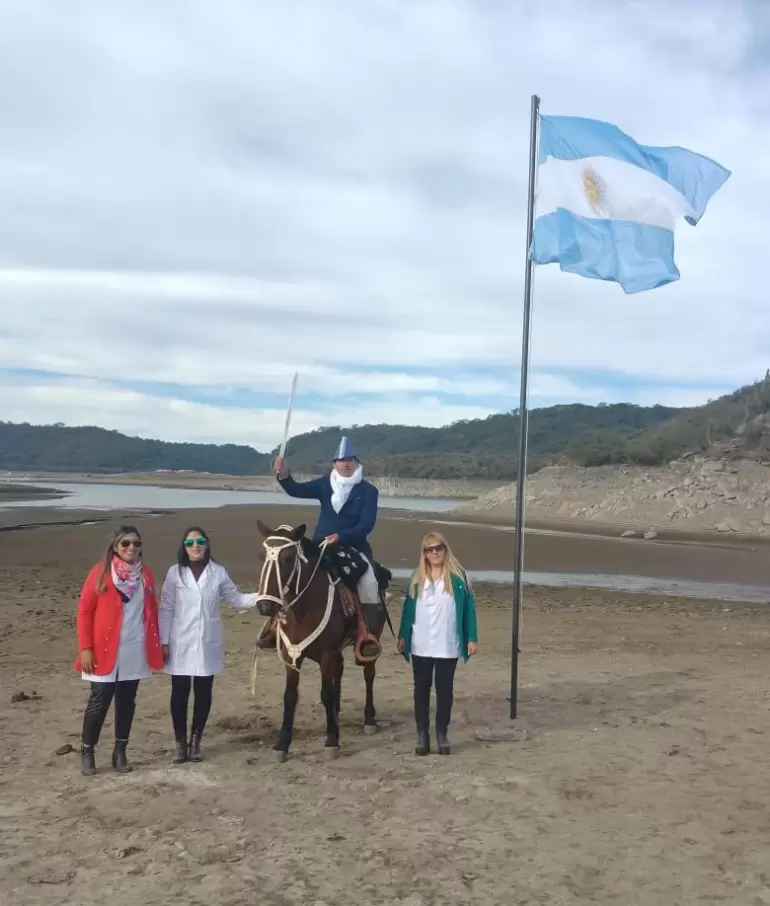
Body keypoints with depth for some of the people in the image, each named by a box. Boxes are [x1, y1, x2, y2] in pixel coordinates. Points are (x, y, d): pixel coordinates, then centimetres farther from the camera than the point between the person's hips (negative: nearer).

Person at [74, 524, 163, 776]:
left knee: (127, 701, 10)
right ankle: (87, 752, 16)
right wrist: (85, 648, -11)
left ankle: (120, 752, 21)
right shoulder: (100, 572, -7)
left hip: (135, 651, 4)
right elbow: (84, 611, -6)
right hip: (105, 651, -3)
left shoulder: (145, 573, 5)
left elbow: (152, 610, 11)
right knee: (100, 701, 0)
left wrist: (156, 645, 7)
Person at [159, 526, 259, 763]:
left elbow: (236, 600, 6)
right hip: (181, 644, -1)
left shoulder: (218, 572, 1)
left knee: (203, 694, 8)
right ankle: (180, 743, 17)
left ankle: (195, 741, 22)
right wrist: (164, 642, -5)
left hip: (208, 643, 1)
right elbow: (166, 609, -2)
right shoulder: (175, 572, -3)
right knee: (180, 693, 4)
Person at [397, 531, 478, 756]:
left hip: (448, 647, -2)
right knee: (421, 689, 7)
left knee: (445, 689, 6)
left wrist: (472, 638, -5)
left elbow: (468, 608, -2)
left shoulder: (458, 576, -3)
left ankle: (442, 733, 16)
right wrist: (402, 636, 6)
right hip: (421, 646, 2)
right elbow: (408, 607, 9)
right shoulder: (417, 578, 5)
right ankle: (422, 734, 14)